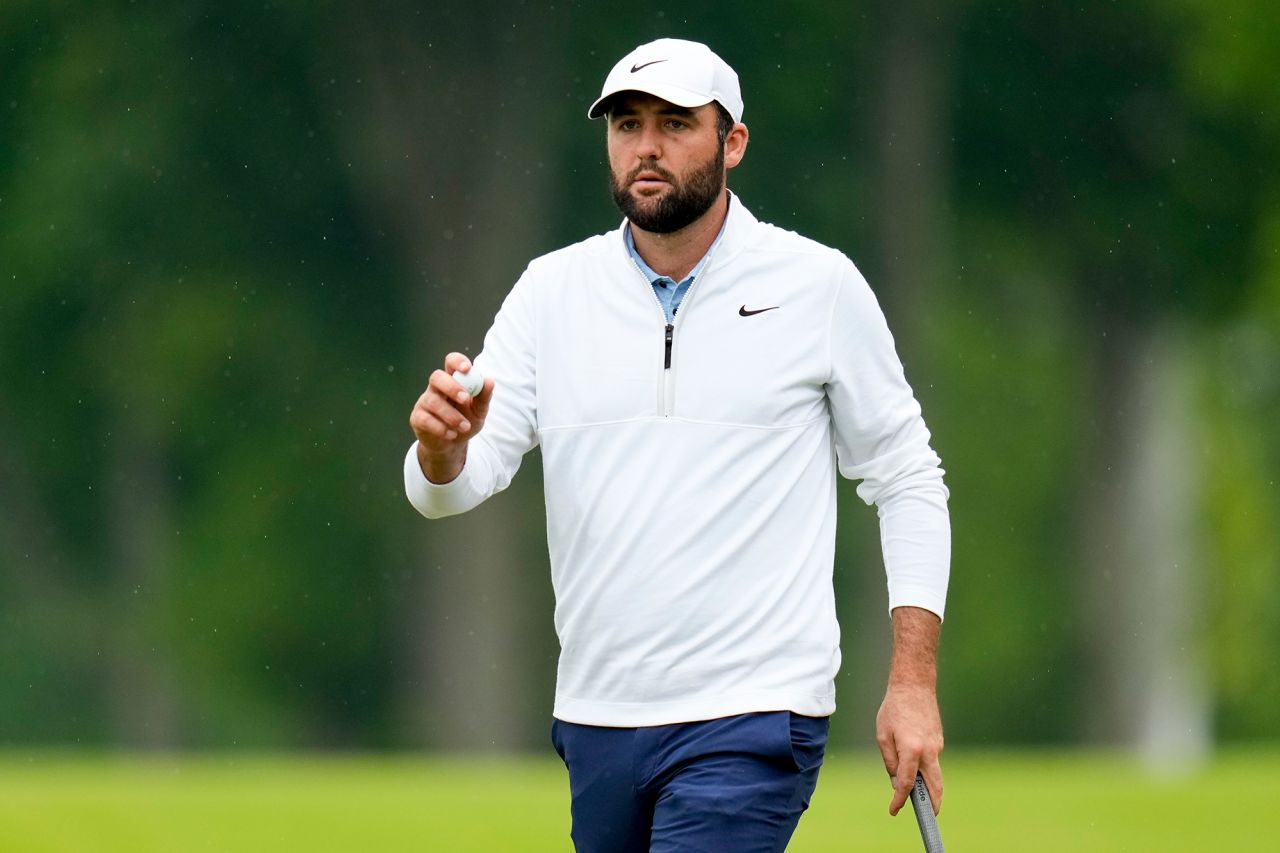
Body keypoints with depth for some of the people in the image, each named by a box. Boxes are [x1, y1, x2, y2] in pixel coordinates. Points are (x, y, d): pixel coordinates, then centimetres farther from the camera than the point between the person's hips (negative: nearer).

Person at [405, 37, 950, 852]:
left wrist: (913, 683, -4)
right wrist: (443, 447, -25)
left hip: (751, 723, -4)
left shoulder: (819, 286, -2)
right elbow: (448, 490, 0)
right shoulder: (552, 290, 6)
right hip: (596, 718, 4)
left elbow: (905, 480, 4)